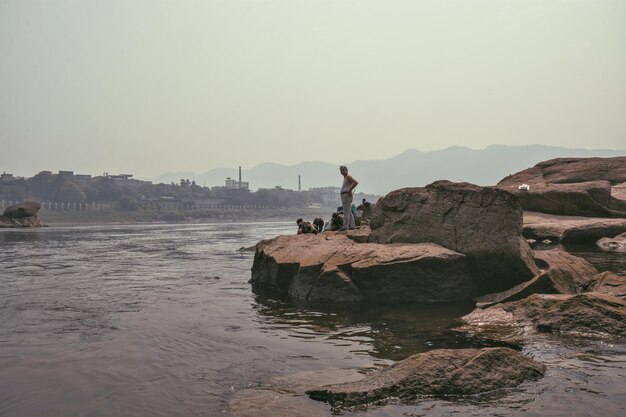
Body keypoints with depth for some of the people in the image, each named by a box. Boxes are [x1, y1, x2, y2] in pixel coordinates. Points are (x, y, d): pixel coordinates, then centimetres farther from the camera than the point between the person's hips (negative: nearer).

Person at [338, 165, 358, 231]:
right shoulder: (345, 178, 21)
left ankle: (345, 226, -18)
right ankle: (352, 225, 13)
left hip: (347, 195, -10)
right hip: (344, 196, 10)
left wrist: (349, 190, -21)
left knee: (346, 212, -14)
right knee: (349, 212, 10)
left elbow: (356, 182, -24)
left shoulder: (348, 177, -8)